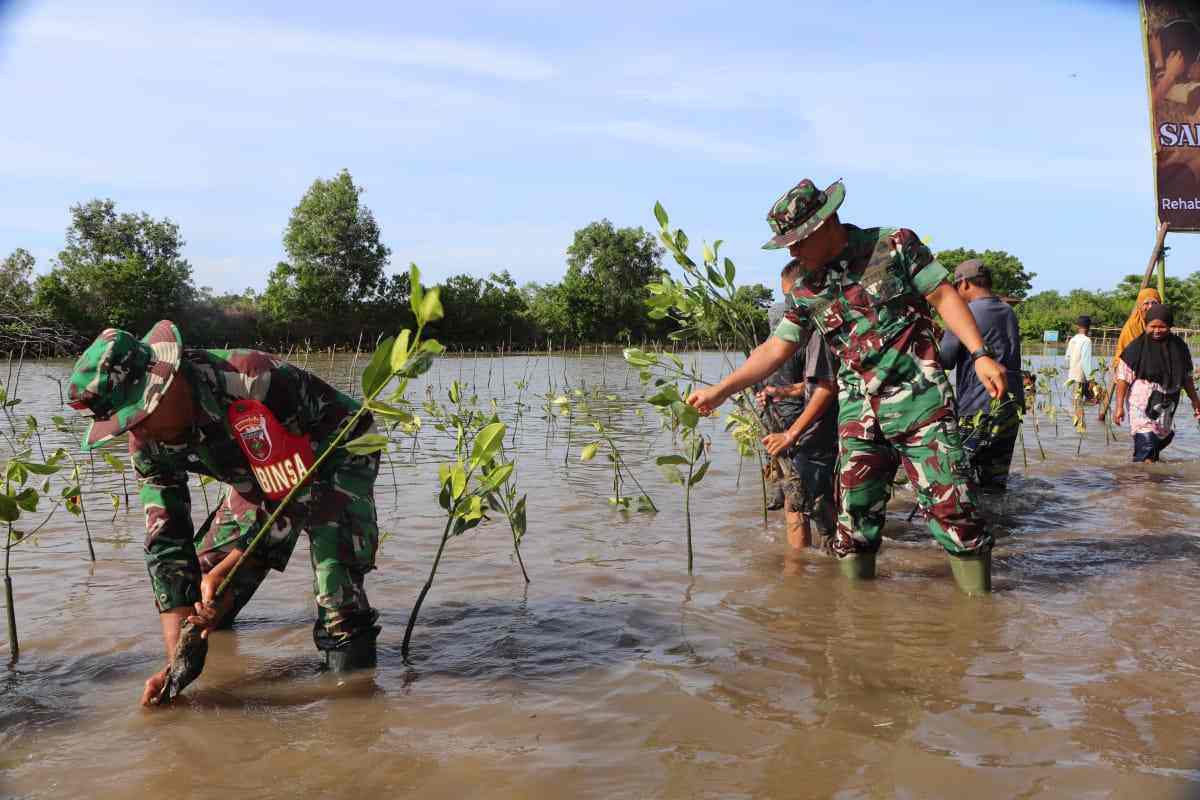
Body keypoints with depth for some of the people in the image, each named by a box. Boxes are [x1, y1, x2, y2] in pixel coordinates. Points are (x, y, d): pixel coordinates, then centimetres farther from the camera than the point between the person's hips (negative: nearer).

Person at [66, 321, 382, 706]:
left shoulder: (252, 381, -40)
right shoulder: (148, 442, -18)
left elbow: (295, 493, -32)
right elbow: (167, 543, -15)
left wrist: (224, 574, -29)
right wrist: (176, 660, -20)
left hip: (337, 453, -6)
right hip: (261, 478, 6)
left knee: (333, 533, -32)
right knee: (204, 563, 2)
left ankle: (347, 632, -10)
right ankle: (210, 619, 36)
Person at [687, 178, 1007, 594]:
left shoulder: (894, 245, -3)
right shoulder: (804, 287, 8)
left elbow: (943, 296, -2)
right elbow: (776, 347, 9)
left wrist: (981, 355, -11)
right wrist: (719, 391, 5)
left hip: (919, 398, -4)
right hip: (858, 411, 4)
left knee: (950, 504, -6)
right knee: (855, 512, 4)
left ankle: (980, 601, 7)